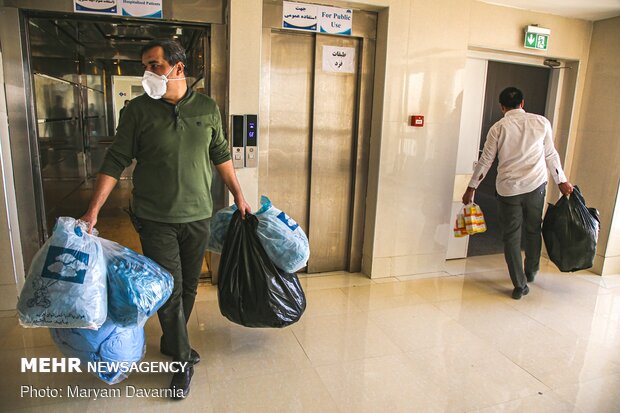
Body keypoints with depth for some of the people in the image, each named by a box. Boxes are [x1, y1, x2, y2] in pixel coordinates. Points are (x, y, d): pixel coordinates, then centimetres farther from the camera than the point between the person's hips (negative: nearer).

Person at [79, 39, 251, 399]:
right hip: (156, 220, -2)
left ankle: (171, 342, 39)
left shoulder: (208, 108, 1)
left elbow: (221, 156, 10)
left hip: (197, 216, 3)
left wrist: (239, 197, 9)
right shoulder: (139, 110, -5)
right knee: (170, 290, 2)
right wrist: (93, 211, -8)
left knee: (189, 287, 15)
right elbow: (116, 162, -3)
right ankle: (183, 360, 22)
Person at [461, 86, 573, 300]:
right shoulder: (541, 122, 2)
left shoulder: (498, 128, -4)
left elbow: (485, 161, -3)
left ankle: (520, 285, 8)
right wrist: (562, 181, 19)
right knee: (533, 230, 21)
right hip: (536, 185, 3)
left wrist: (471, 188, 5)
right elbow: (551, 155, 7)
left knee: (511, 236, 6)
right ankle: (531, 272, 39)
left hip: (508, 188, -2)